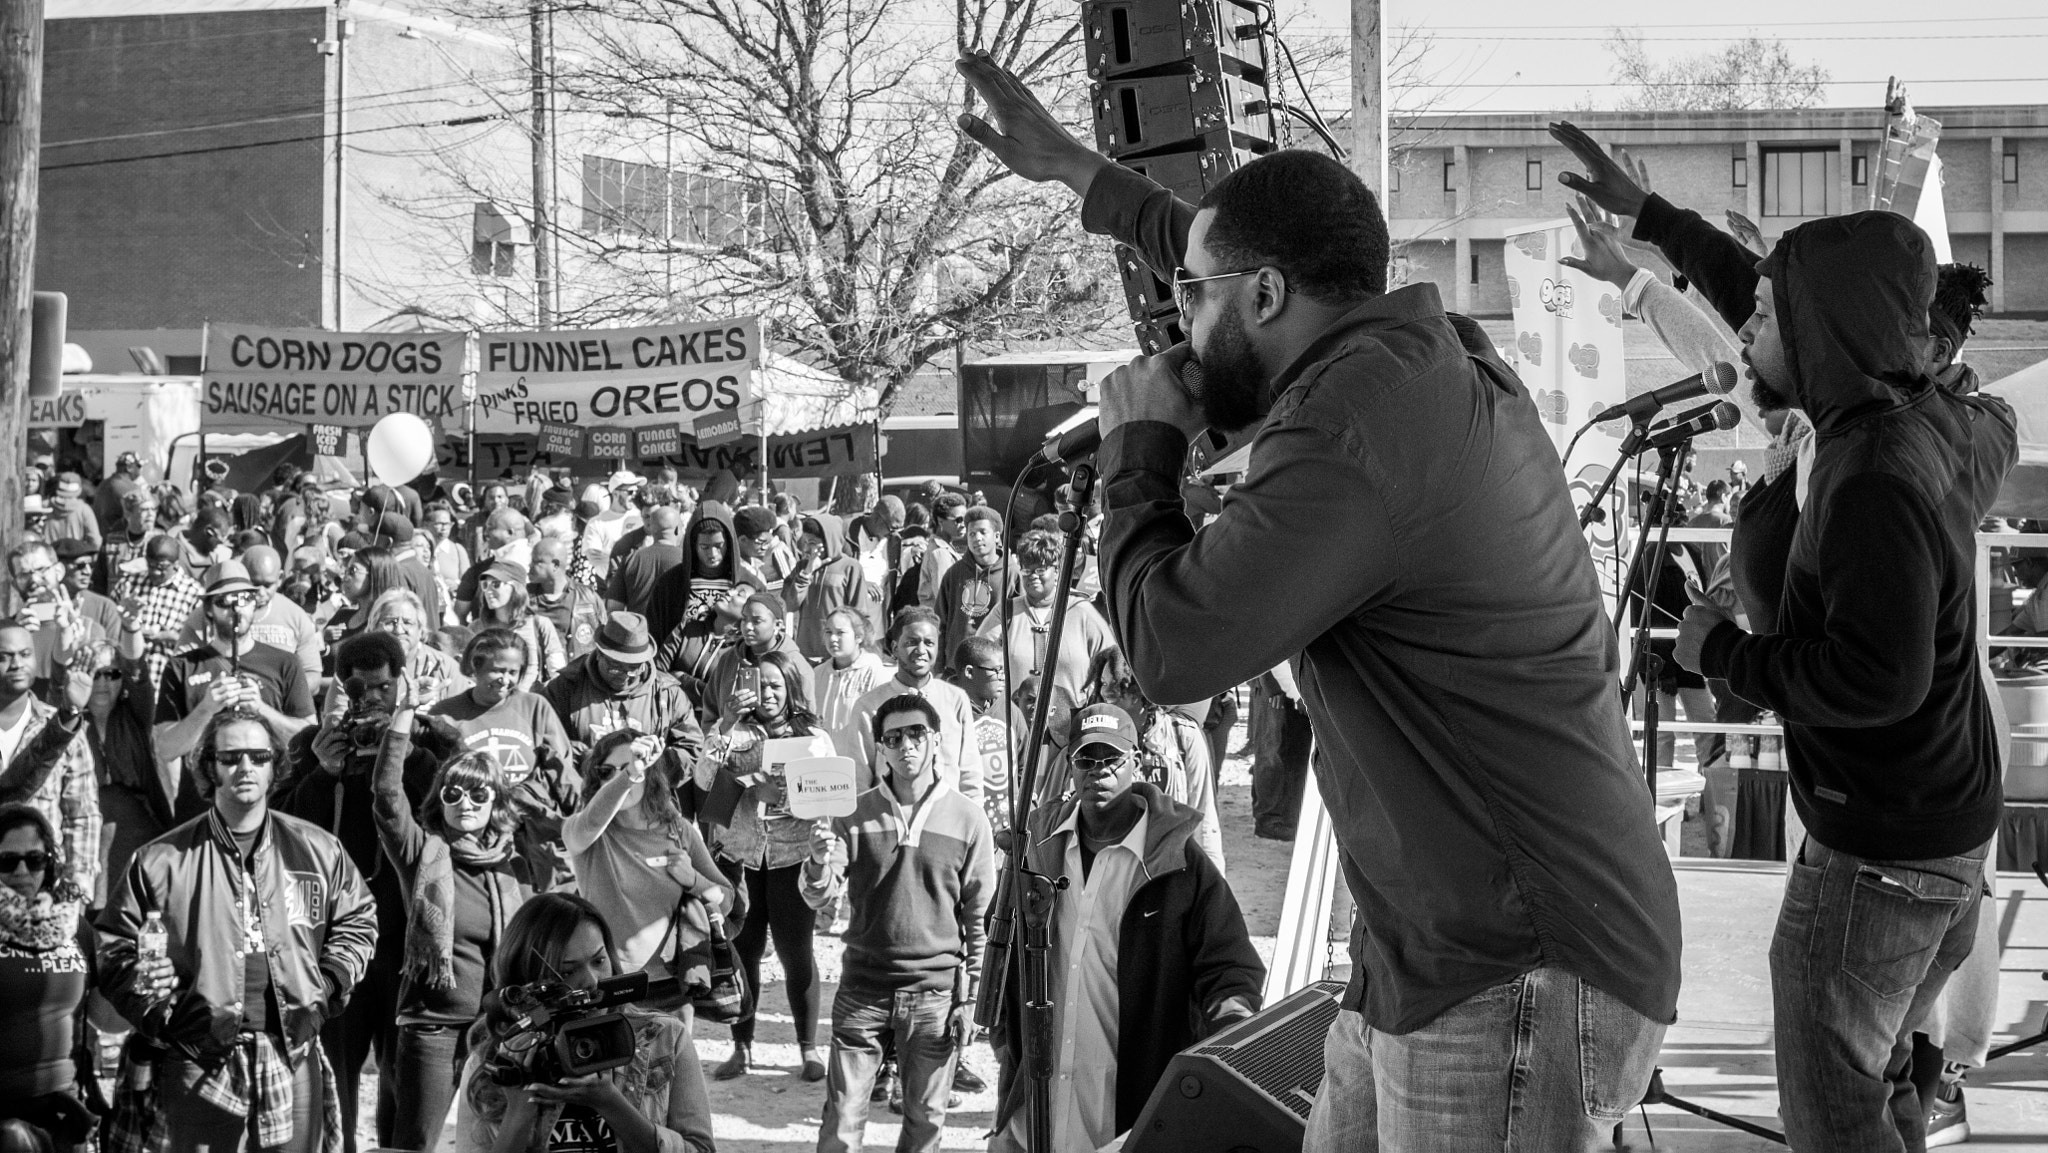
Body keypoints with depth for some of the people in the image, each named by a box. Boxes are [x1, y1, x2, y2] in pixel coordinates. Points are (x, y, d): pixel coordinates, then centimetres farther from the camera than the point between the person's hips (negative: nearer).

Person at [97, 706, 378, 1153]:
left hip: (292, 1064, 2)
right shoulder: (161, 861, 0)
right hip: (196, 1063, -2)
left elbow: (358, 921, 22)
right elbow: (112, 947, 3)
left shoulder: (317, 851, 8)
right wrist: (155, 1012, -9)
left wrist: (328, 986, 6)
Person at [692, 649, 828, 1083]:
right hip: (737, 853, 1)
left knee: (795, 952, -1)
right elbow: (704, 780, -5)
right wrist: (730, 726, -12)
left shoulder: (812, 737, 5)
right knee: (740, 950, 3)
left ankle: (809, 1048, 10)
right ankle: (742, 1046, 14)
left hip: (791, 856, -1)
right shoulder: (735, 730, 6)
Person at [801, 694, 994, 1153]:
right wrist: (819, 863, -27)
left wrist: (970, 995, 3)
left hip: (935, 990, 0)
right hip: (863, 986, 0)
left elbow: (979, 913, 5)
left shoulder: (967, 817, -1)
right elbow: (817, 898, -4)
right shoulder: (856, 814, 0)